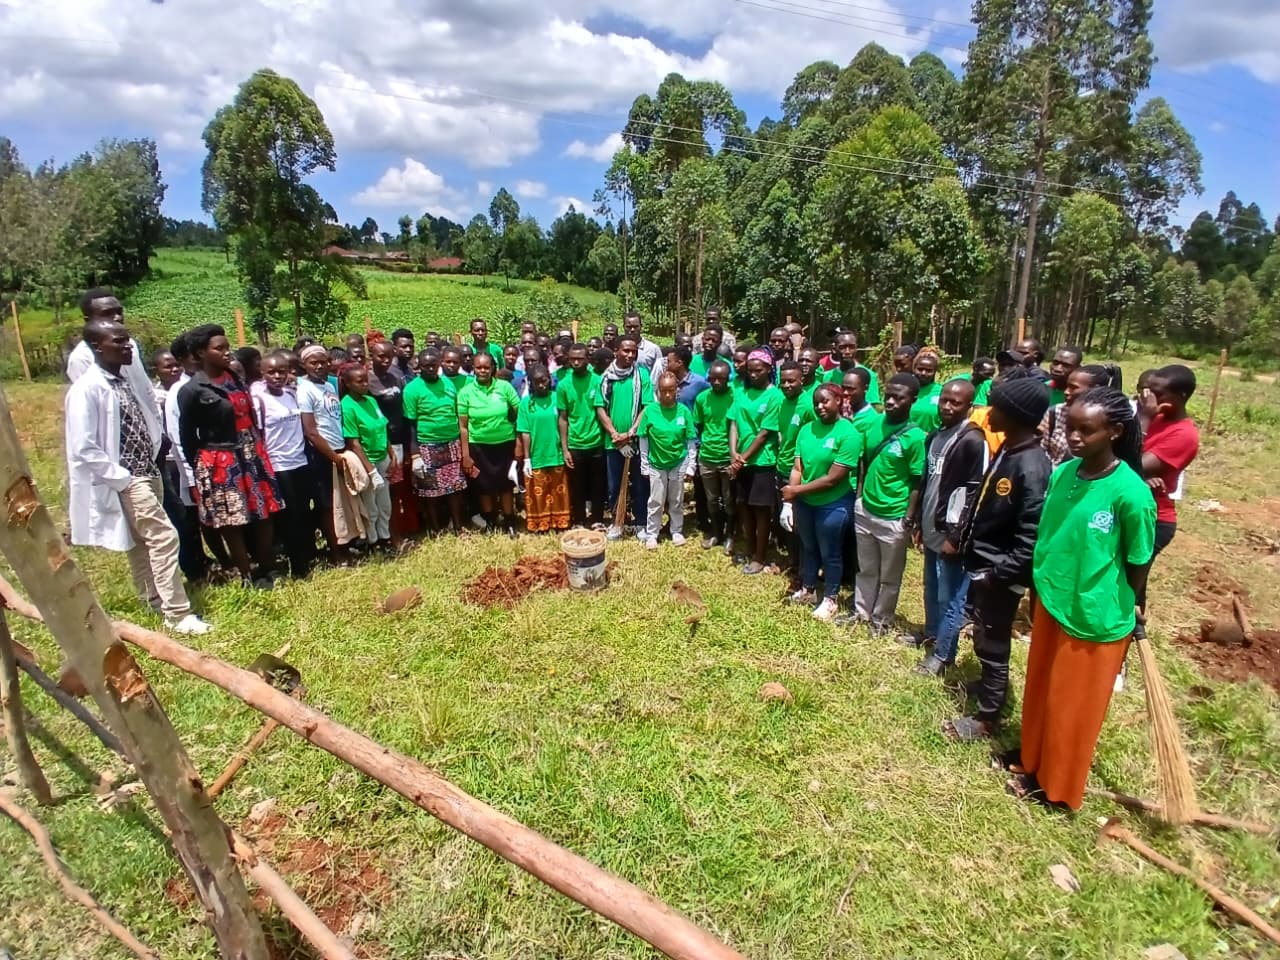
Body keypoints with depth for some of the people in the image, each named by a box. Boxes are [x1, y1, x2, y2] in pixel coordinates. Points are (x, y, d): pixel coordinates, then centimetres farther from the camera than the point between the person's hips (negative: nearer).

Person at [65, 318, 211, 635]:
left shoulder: (127, 379, 9)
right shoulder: (87, 389, -15)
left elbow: (150, 419, 21)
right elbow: (83, 449, -18)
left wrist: (152, 460, 9)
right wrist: (121, 478, -16)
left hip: (147, 472, 8)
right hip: (126, 479, -8)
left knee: (142, 540, 18)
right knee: (164, 536, -12)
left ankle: (153, 599, 32)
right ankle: (178, 614, -7)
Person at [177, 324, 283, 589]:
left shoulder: (236, 379, 7)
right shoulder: (192, 391, -11)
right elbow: (187, 438, -4)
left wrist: (257, 451, 10)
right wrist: (200, 469, 2)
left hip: (252, 457, 6)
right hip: (221, 463, -6)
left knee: (264, 517, 9)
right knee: (233, 525, 5)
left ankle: (266, 571, 22)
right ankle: (248, 578, 17)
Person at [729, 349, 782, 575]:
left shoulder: (775, 396, -9)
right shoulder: (741, 392, 6)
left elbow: (765, 433, -12)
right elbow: (734, 424, 2)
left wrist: (744, 457, -12)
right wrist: (733, 454, -11)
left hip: (762, 461, -5)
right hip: (740, 460, 5)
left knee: (761, 509, 4)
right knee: (744, 506, 13)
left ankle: (759, 558, 16)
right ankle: (748, 551, 29)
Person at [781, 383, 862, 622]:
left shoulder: (848, 434, -19)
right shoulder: (807, 429, -1)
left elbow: (833, 479, -21)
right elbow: (797, 468, -3)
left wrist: (796, 490, -18)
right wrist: (789, 499, -17)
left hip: (834, 504, -5)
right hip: (804, 502, 5)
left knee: (830, 553, 12)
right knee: (808, 547, 22)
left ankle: (830, 599, 32)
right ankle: (807, 589, 43)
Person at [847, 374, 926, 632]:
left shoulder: (916, 437, -17)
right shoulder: (875, 423, -1)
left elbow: (917, 484, -12)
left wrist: (908, 522, -12)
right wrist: (859, 496, 8)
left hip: (893, 518, -5)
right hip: (864, 510, 5)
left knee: (889, 575, 14)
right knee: (865, 568, 21)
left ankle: (882, 618, 32)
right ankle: (861, 611, 37)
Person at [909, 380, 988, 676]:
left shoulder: (973, 441, -15)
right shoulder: (934, 436, 11)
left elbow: (975, 494, -17)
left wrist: (956, 536, -17)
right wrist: (920, 523, 18)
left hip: (951, 533, -8)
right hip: (933, 529, 8)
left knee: (950, 597, 2)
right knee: (931, 588, 22)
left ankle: (943, 654, 13)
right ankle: (931, 632, 40)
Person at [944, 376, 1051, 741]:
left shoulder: (1032, 468, -26)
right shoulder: (1006, 451, 3)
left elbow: (1031, 540, -26)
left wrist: (997, 575, -21)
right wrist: (965, 540, 11)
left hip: (1000, 576, -8)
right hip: (983, 565, 8)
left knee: (992, 644, 8)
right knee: (984, 638, 25)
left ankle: (987, 717, 25)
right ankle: (989, 686, 47)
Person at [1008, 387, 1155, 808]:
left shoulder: (1130, 492, -23)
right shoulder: (1062, 473, -5)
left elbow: (1138, 561, -10)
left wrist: (1126, 609, 3)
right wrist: (1041, 586, 11)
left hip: (1096, 617, -6)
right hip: (1050, 604, 6)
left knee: (1074, 705, 14)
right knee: (1040, 690, 23)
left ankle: (1056, 785, 34)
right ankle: (1032, 756, 45)